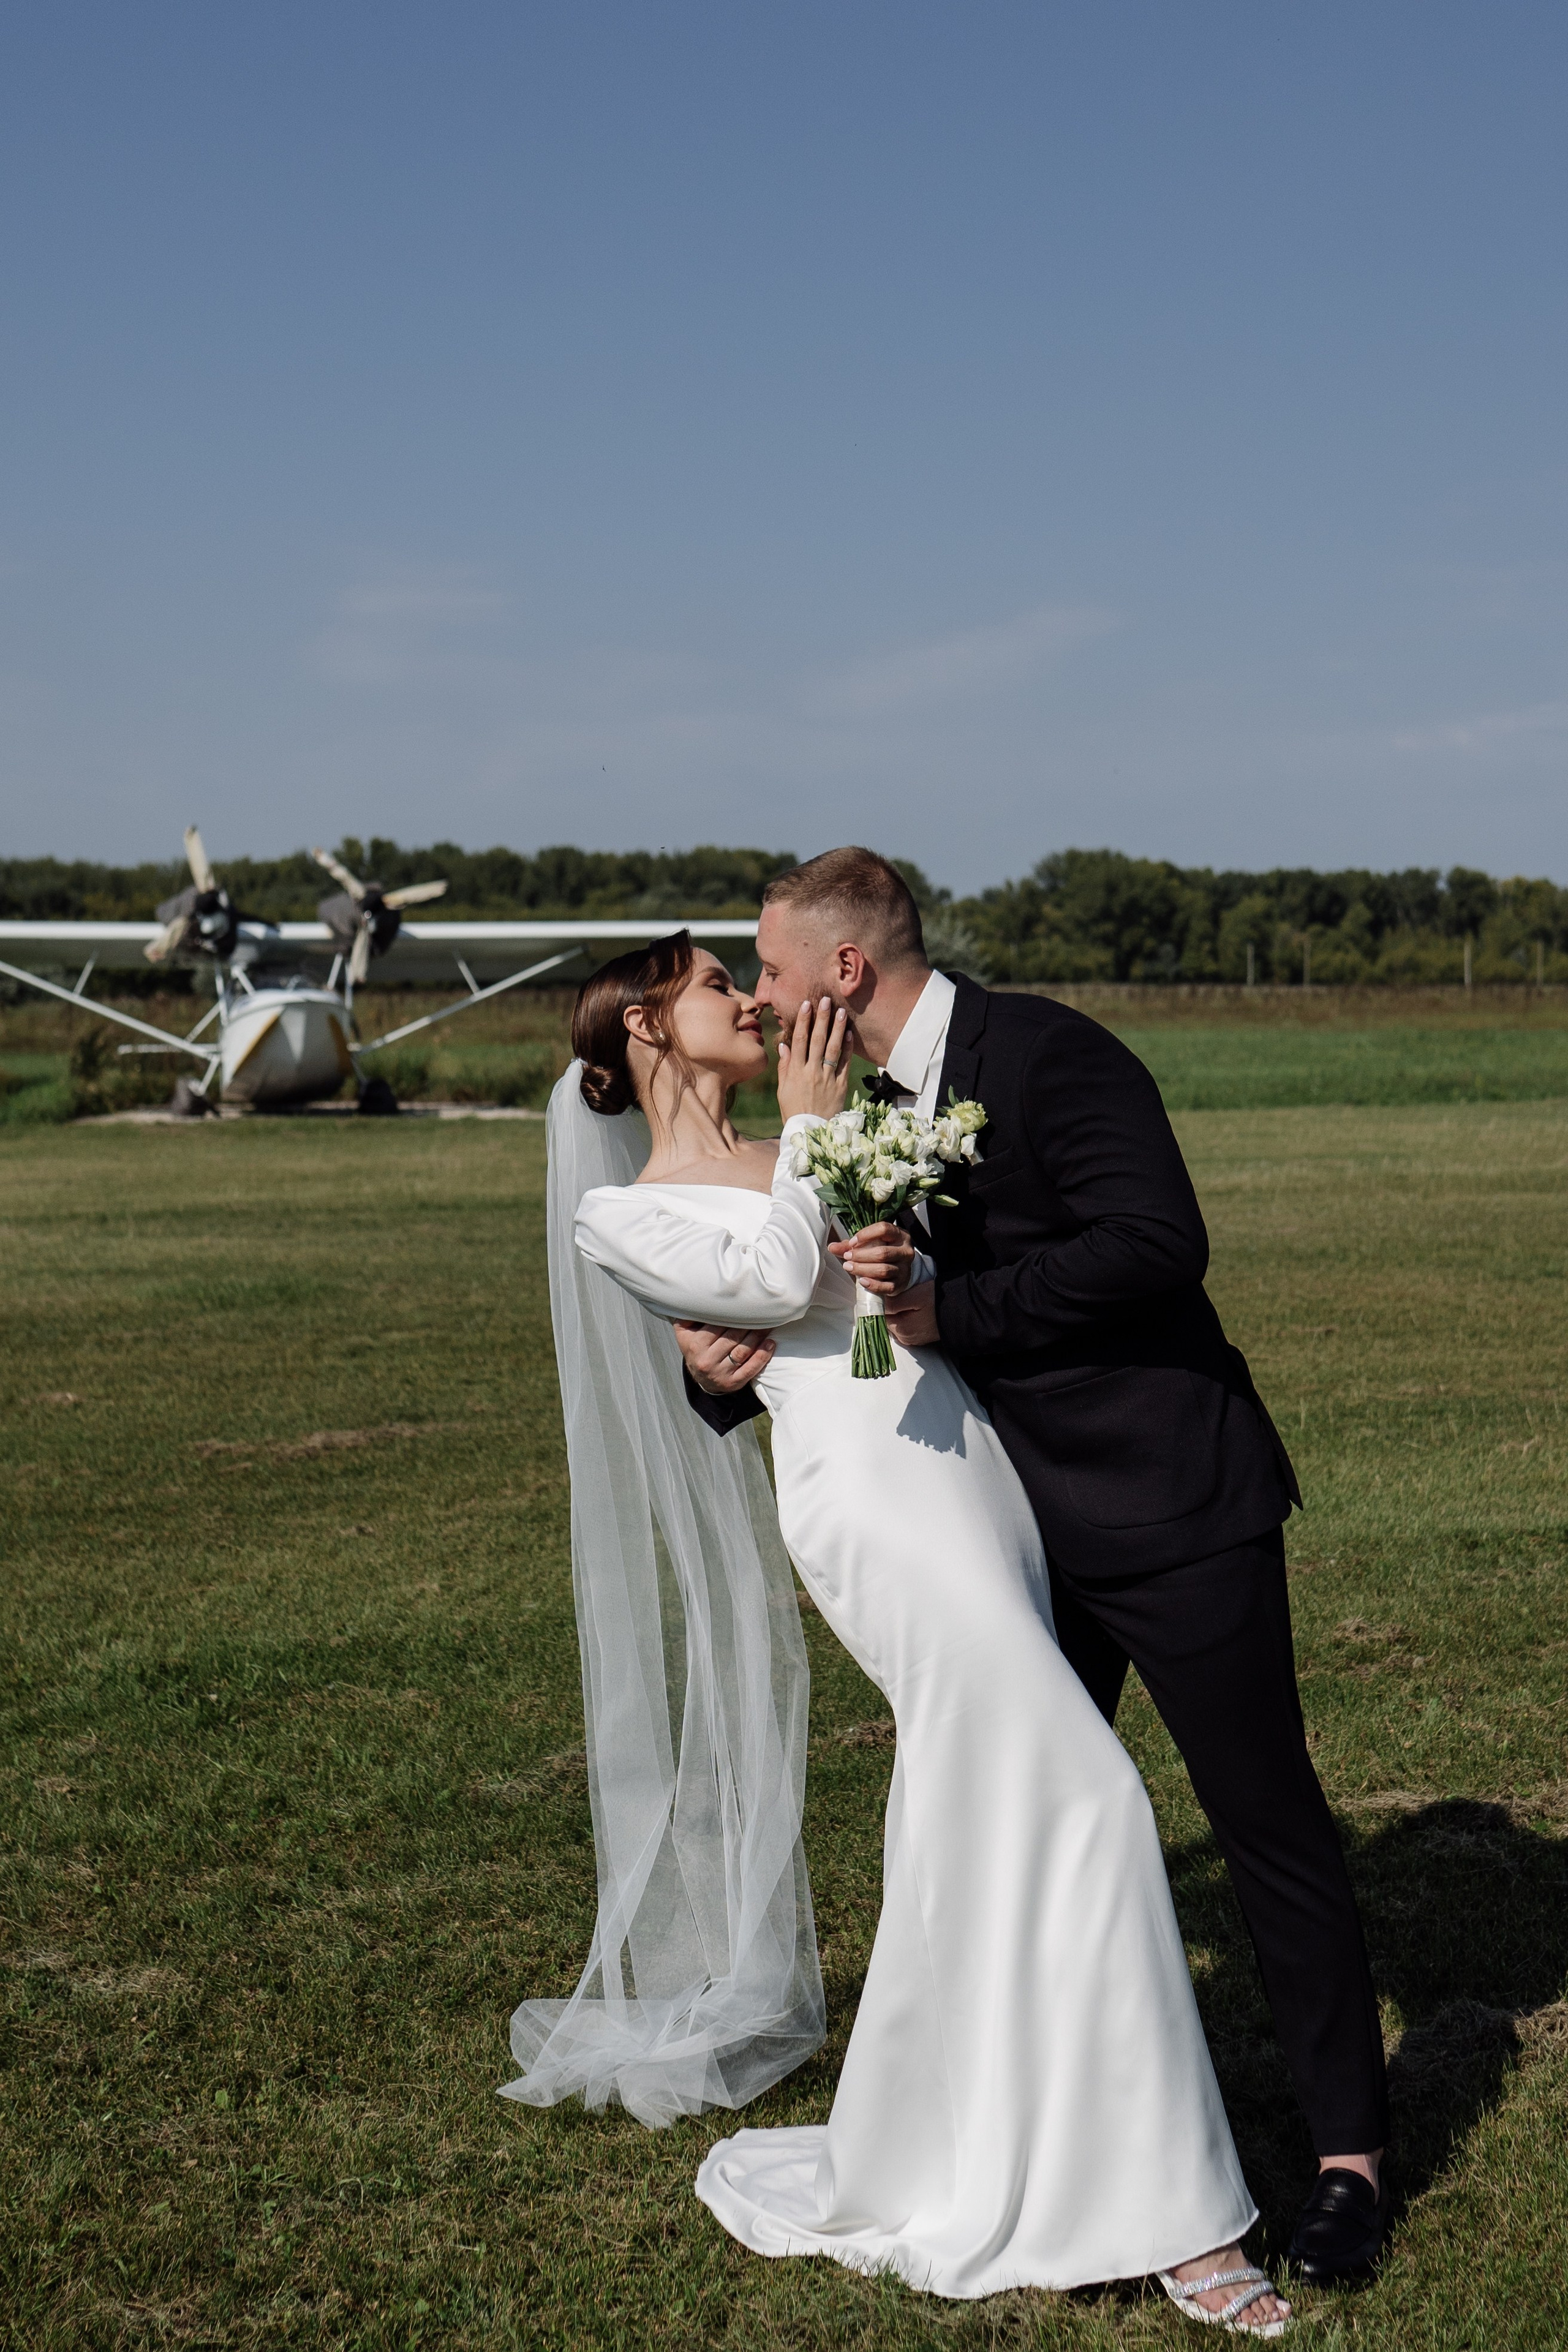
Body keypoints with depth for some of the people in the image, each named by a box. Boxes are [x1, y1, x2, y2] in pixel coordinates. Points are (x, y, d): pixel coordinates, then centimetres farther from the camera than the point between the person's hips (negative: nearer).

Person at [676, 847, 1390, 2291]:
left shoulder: (1042, 1053, -16)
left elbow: (1160, 1240, -25)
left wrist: (947, 1310, -25)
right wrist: (730, 1368, -2)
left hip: (1173, 1498, -8)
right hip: (1033, 1522, 8)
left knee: (1267, 1819, 0)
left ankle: (1352, 2155, 13)